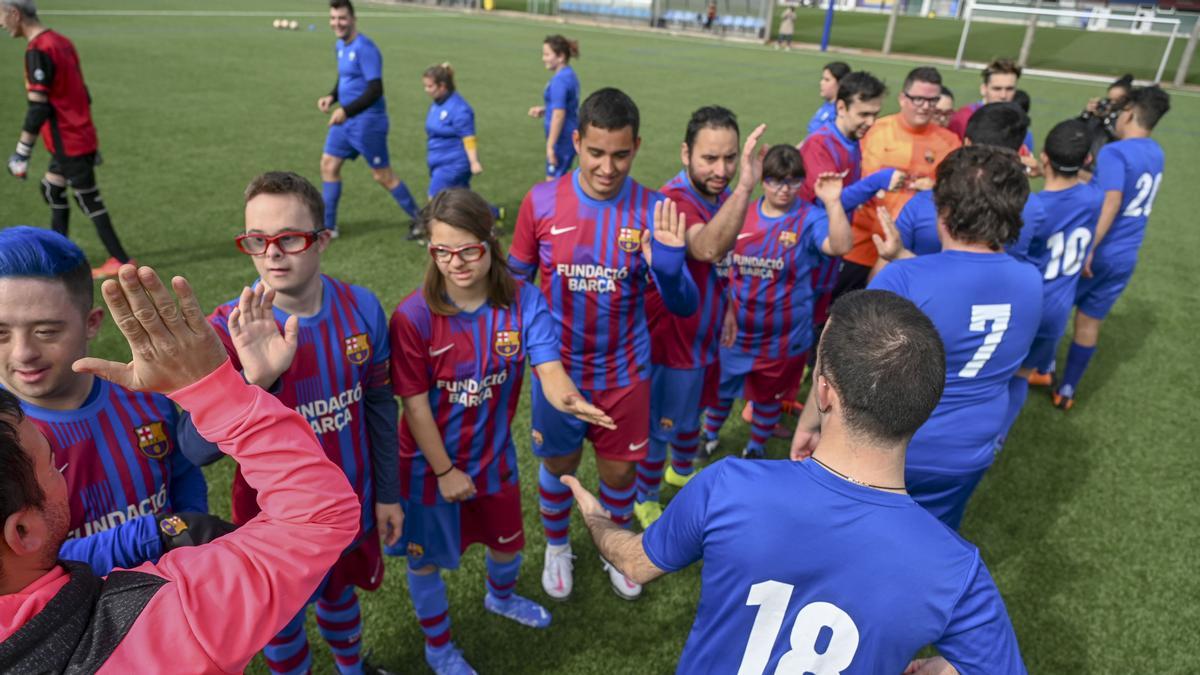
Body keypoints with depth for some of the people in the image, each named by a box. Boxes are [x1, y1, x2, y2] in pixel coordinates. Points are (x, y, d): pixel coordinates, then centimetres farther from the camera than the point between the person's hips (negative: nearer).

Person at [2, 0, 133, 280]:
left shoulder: (38, 50, -17)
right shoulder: (61, 41, 11)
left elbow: (38, 108, -21)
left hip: (69, 143, -9)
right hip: (81, 138, 9)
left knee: (89, 201, -1)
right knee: (51, 189, 19)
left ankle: (121, 261, 6)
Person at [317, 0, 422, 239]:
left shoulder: (365, 48, -17)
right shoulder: (340, 46, 11)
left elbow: (375, 90, -23)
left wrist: (346, 110, -28)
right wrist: (332, 97, 6)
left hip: (367, 121, -9)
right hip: (346, 120, 9)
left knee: (383, 176, -2)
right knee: (328, 164, 8)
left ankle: (419, 220, 14)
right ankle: (328, 226, 17)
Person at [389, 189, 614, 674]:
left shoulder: (523, 301, -17)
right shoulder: (413, 316, -24)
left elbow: (548, 366, -28)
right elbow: (414, 403, -19)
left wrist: (568, 399, -51)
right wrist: (445, 470, -14)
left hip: (493, 455, 3)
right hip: (428, 463, -3)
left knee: (507, 540, 27)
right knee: (427, 557, 18)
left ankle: (500, 597, 63)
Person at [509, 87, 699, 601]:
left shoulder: (653, 211, -13)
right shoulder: (541, 202, -13)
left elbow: (684, 307, -11)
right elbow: (515, 282, 2)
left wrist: (668, 265, -31)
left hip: (625, 373, 0)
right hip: (557, 368, 0)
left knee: (619, 469, 15)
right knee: (559, 464, 17)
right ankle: (557, 547, 47)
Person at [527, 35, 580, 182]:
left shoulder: (559, 80, -19)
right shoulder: (569, 75, 10)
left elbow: (559, 115, -24)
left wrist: (550, 146, -22)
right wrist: (544, 110, 10)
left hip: (562, 140, -10)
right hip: (570, 136, 10)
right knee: (558, 180, 19)